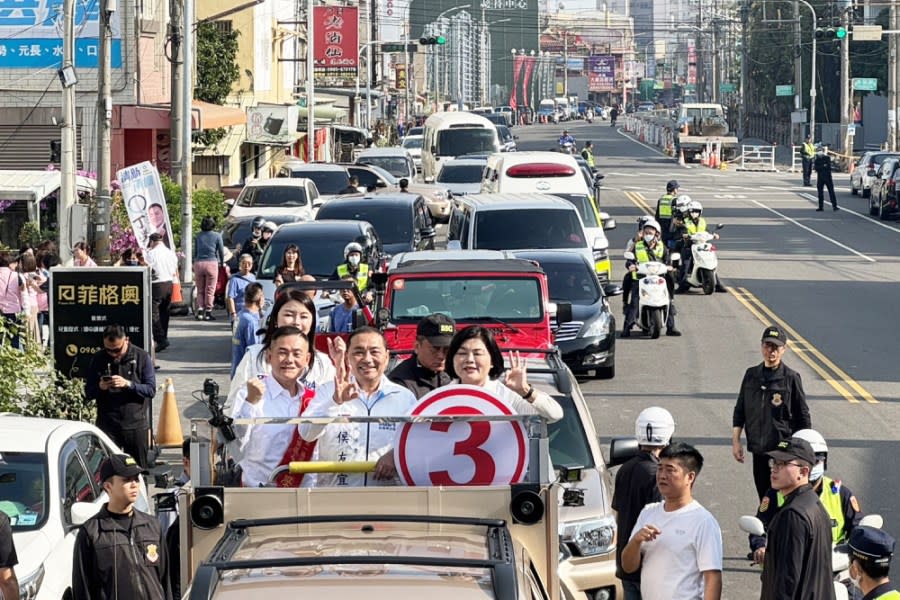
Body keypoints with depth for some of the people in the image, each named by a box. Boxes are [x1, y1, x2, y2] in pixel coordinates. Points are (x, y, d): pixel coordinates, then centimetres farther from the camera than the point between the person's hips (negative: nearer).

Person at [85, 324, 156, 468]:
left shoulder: (141, 357, 0)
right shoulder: (97, 359, 5)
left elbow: (151, 390, -5)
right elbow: (88, 393, 9)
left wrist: (128, 384, -20)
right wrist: (100, 387, -14)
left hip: (135, 425, -1)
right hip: (107, 426, 1)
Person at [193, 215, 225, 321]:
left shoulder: (198, 236, 8)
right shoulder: (217, 236, -1)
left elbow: (195, 251, 14)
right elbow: (221, 251, 5)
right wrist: (222, 263, 22)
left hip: (198, 263, 3)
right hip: (211, 263, -3)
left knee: (200, 290, 11)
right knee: (210, 290, 3)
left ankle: (200, 311, 4)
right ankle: (208, 313, 3)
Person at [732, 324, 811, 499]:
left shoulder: (791, 378, -5)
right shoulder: (751, 375, 7)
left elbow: (803, 416, 0)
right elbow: (739, 411, 13)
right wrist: (735, 441, 7)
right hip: (758, 451, 4)